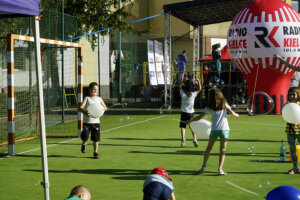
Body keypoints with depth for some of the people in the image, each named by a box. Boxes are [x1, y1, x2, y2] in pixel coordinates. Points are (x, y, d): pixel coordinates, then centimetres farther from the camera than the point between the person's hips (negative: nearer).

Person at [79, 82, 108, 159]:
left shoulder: (99, 99, 7)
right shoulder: (87, 98, -5)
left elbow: (105, 107, 14)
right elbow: (80, 107, -17)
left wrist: (102, 108, -10)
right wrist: (84, 112, -38)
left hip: (96, 121, 3)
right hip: (87, 122, -3)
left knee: (96, 138, 3)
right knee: (85, 136, -11)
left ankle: (95, 152, 17)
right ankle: (84, 144, 24)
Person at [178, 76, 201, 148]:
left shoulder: (183, 94, -13)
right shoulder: (193, 95, -13)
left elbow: (179, 86, 1)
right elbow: (199, 89, 2)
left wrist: (183, 81, -9)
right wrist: (198, 82, 2)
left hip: (184, 112, -1)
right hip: (191, 113, 1)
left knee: (183, 127, 1)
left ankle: (183, 139, -14)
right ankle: (194, 139, 2)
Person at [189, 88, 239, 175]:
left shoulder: (209, 107, 4)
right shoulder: (224, 104, 5)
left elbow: (199, 117, 5)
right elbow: (232, 113, -2)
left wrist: (190, 121, 20)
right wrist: (236, 115, 21)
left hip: (214, 129, 0)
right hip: (224, 129, 0)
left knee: (209, 147, 15)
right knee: (222, 149, 7)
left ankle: (204, 167, 8)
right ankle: (220, 169, -2)